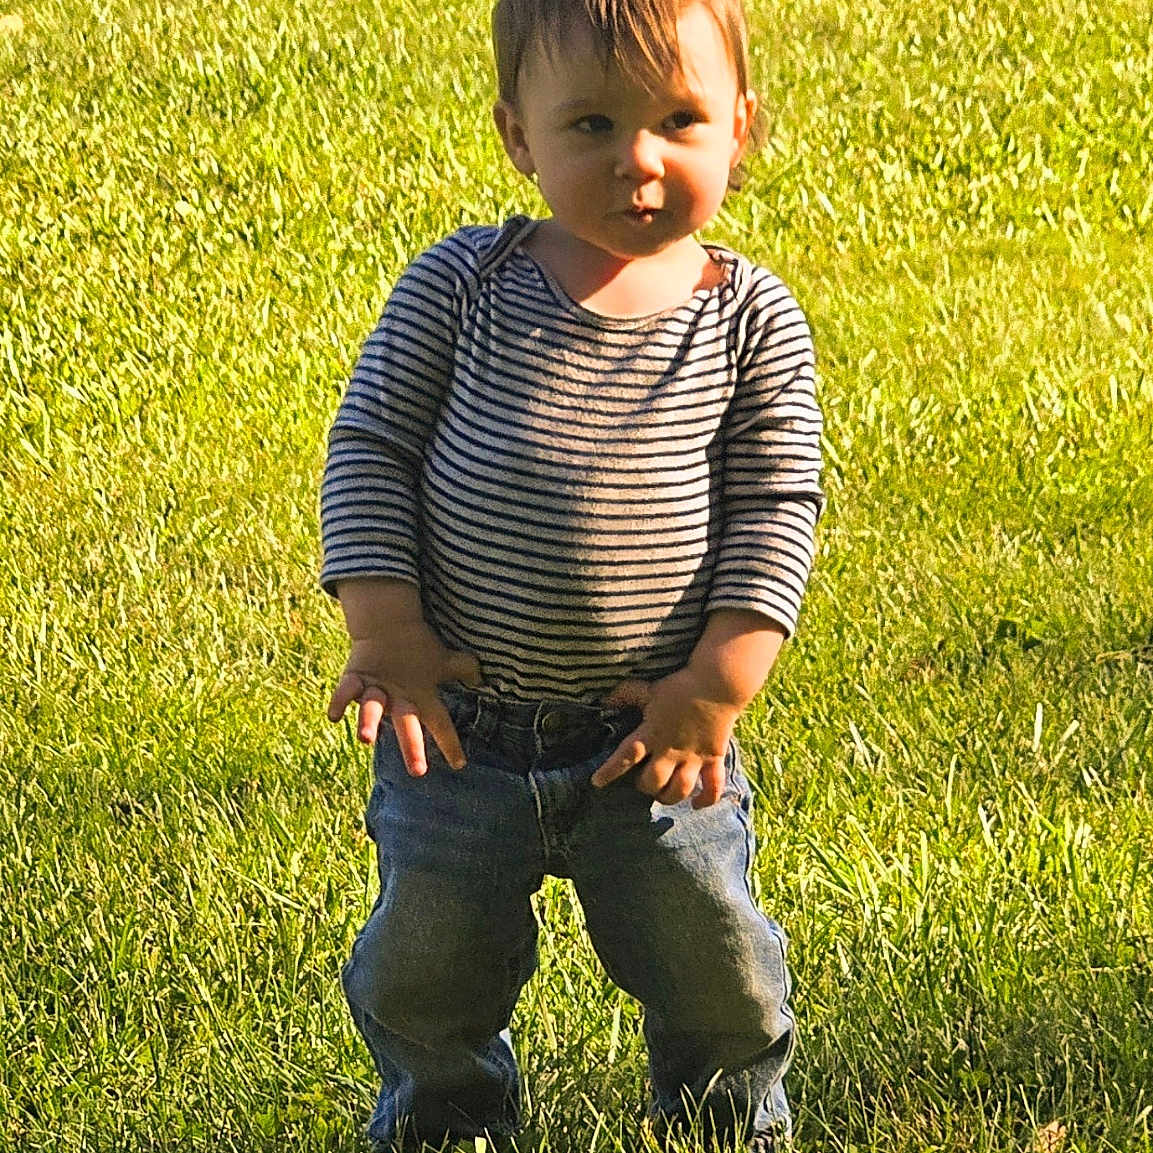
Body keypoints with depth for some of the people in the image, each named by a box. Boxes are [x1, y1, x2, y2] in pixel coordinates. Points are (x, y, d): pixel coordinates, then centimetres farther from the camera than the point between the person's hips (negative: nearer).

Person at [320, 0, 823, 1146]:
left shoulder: (752, 320, -4)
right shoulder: (460, 286, -6)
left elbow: (777, 503, -3)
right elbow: (369, 446, -3)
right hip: (462, 722, 0)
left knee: (717, 966, 8)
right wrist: (385, 631, -11)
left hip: (653, 740, 0)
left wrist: (722, 676, -11)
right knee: (428, 964, 12)